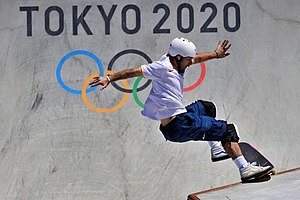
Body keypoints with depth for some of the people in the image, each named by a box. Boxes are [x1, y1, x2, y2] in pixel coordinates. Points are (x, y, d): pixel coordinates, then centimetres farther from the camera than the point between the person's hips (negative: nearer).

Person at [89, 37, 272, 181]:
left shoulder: (175, 63, 11)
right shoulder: (163, 67, -14)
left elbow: (196, 58, 29)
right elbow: (135, 71, -12)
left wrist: (215, 54, 38)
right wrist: (109, 78, -13)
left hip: (180, 116, 10)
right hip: (177, 126, -10)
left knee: (207, 107, 36)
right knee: (227, 129, -4)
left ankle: (216, 149, 40)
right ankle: (245, 169, -8)